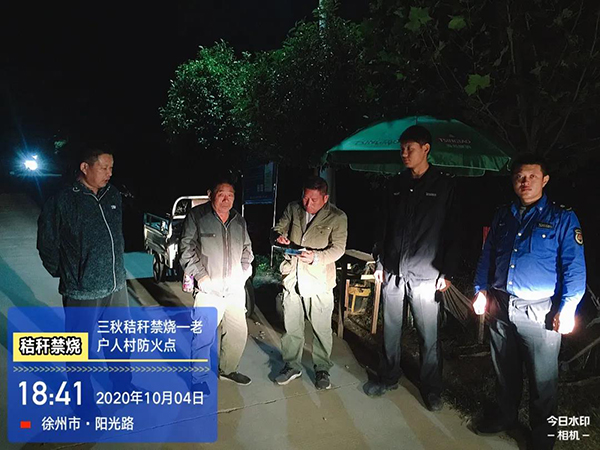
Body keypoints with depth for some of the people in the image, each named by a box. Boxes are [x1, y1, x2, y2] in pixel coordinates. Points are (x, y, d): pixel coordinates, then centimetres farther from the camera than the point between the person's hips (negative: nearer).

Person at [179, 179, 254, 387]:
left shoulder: (239, 221, 12)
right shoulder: (197, 216, -4)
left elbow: (247, 249, 21)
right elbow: (187, 248, -6)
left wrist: (244, 273, 9)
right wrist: (200, 276, -12)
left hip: (235, 289, 6)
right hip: (209, 290, -5)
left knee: (239, 332, 14)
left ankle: (228, 370, 36)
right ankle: (198, 378, 20)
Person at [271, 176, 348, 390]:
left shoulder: (337, 217, -8)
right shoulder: (293, 209, 3)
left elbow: (338, 248, -11)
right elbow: (277, 229, 10)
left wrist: (316, 257, -29)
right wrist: (278, 236, -15)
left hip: (319, 282, -3)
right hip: (292, 278, 3)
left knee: (322, 329, 9)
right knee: (291, 326, 15)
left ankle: (322, 369, 29)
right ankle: (292, 366, 33)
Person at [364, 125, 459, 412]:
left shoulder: (445, 185, -2)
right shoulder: (397, 184, 11)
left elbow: (452, 232, -4)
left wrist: (447, 273, -8)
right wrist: (380, 263, 10)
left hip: (425, 276, -4)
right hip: (393, 272, 4)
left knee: (429, 336, 4)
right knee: (390, 330, 13)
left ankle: (431, 388, 22)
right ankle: (389, 377, 31)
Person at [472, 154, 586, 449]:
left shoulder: (562, 218, -4)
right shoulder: (502, 216, 9)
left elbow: (574, 267, -8)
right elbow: (487, 256, 13)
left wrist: (567, 308, -15)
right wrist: (481, 289, 6)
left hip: (539, 311, -4)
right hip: (500, 306, 4)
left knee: (542, 379, 8)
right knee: (504, 369, 19)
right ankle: (506, 415, 40)